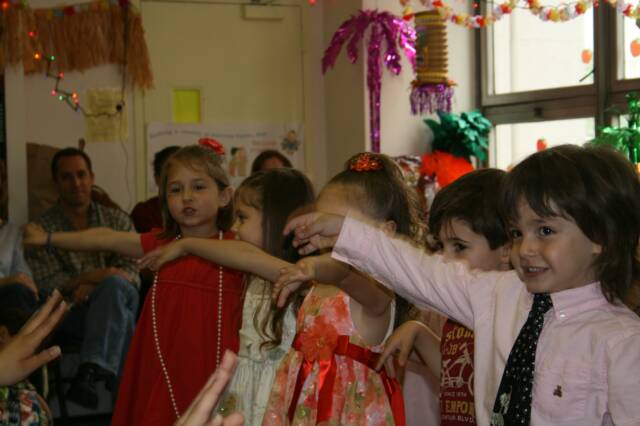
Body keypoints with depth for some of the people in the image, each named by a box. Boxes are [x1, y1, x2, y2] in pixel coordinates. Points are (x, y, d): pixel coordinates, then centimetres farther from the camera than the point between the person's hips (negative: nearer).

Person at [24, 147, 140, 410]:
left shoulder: (117, 220, 17)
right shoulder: (43, 228, 11)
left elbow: (132, 274, 3)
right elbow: (46, 284, -2)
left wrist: (91, 286, -18)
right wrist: (96, 276, -15)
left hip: (122, 300, 2)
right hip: (71, 315, -2)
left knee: (113, 285, -35)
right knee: (121, 320, -34)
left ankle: (89, 373, -46)